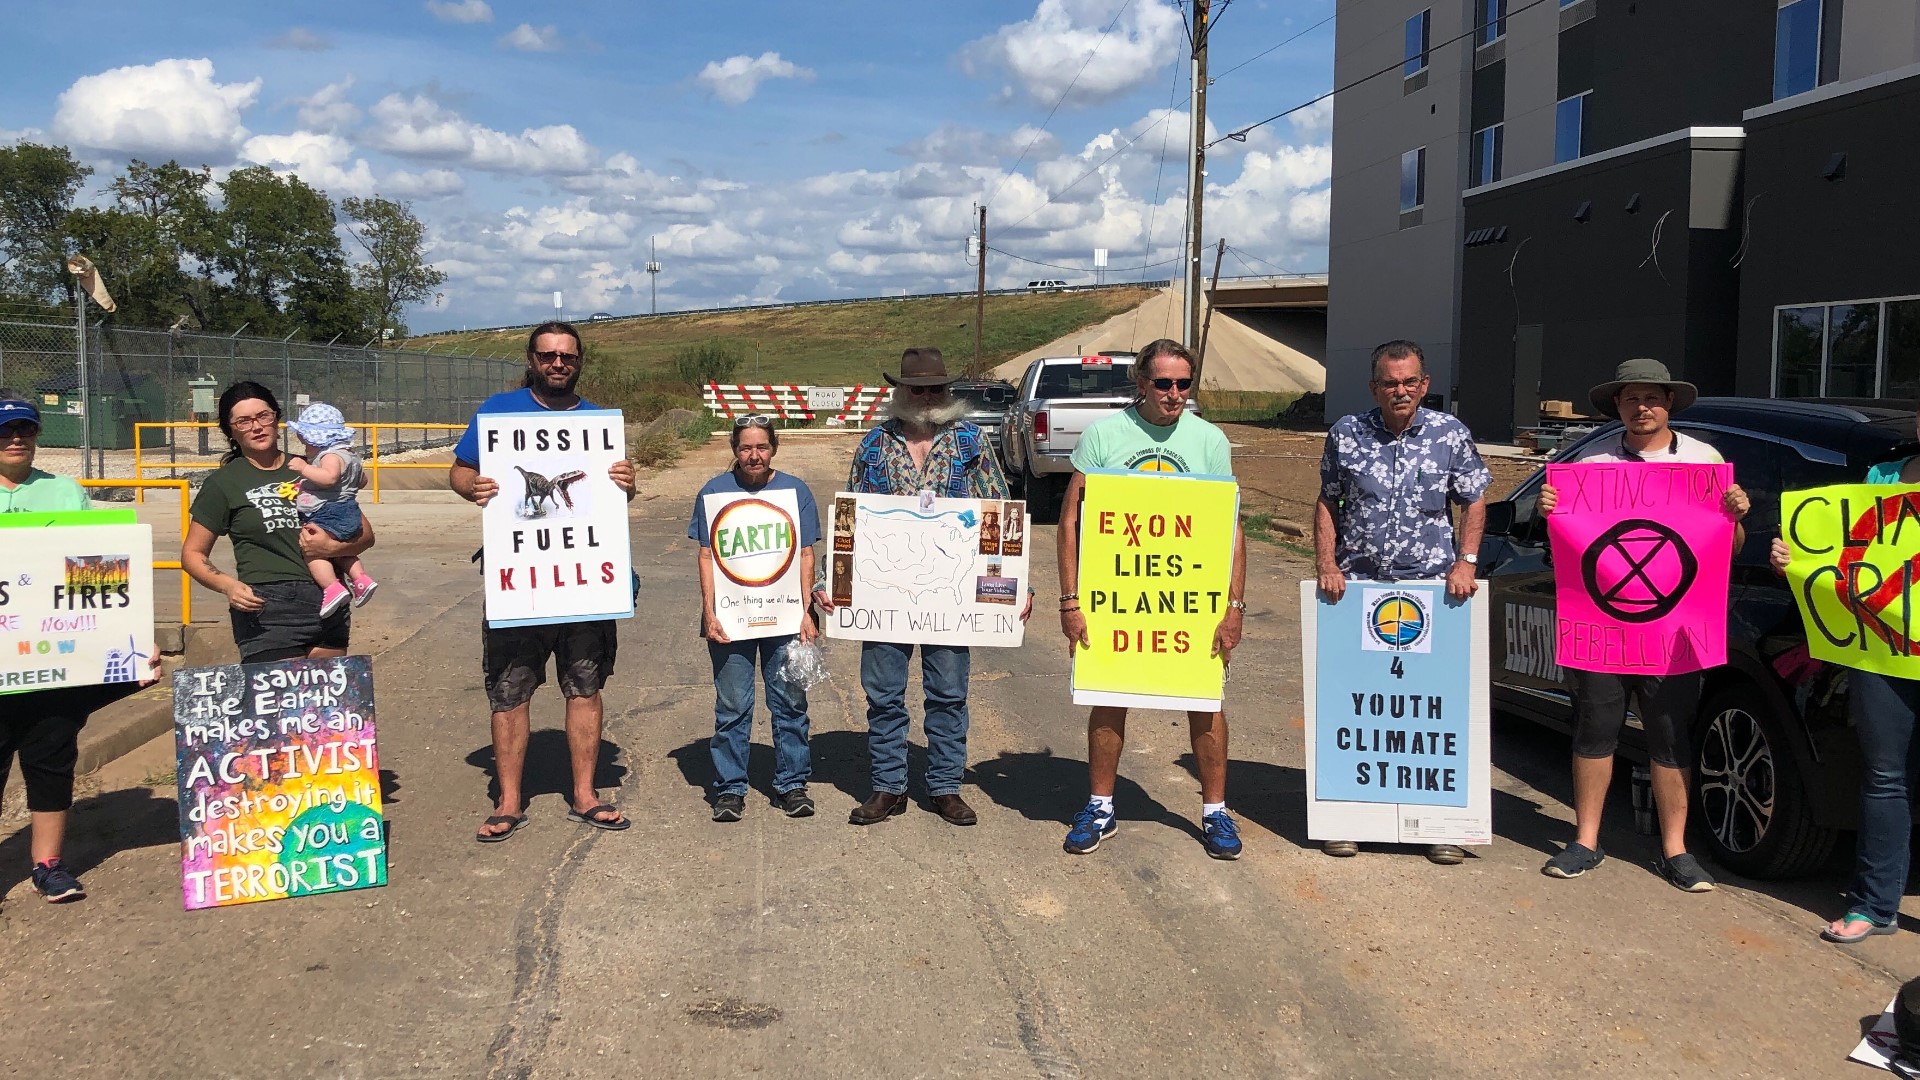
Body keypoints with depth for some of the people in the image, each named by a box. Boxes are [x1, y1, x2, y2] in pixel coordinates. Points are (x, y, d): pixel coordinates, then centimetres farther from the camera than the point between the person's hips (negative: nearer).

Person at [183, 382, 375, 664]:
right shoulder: (225, 483, 7)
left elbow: (365, 533, 14)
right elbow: (192, 553, 8)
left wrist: (331, 547, -7)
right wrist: (228, 585, -11)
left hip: (330, 607, 4)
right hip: (267, 612, -3)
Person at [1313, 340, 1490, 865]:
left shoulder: (1450, 434, 3)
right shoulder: (1346, 433, 5)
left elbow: (1474, 502, 10)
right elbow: (1327, 502, 12)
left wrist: (1465, 561, -4)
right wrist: (1326, 564, 0)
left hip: (1432, 588, 0)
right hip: (1356, 586, 1)